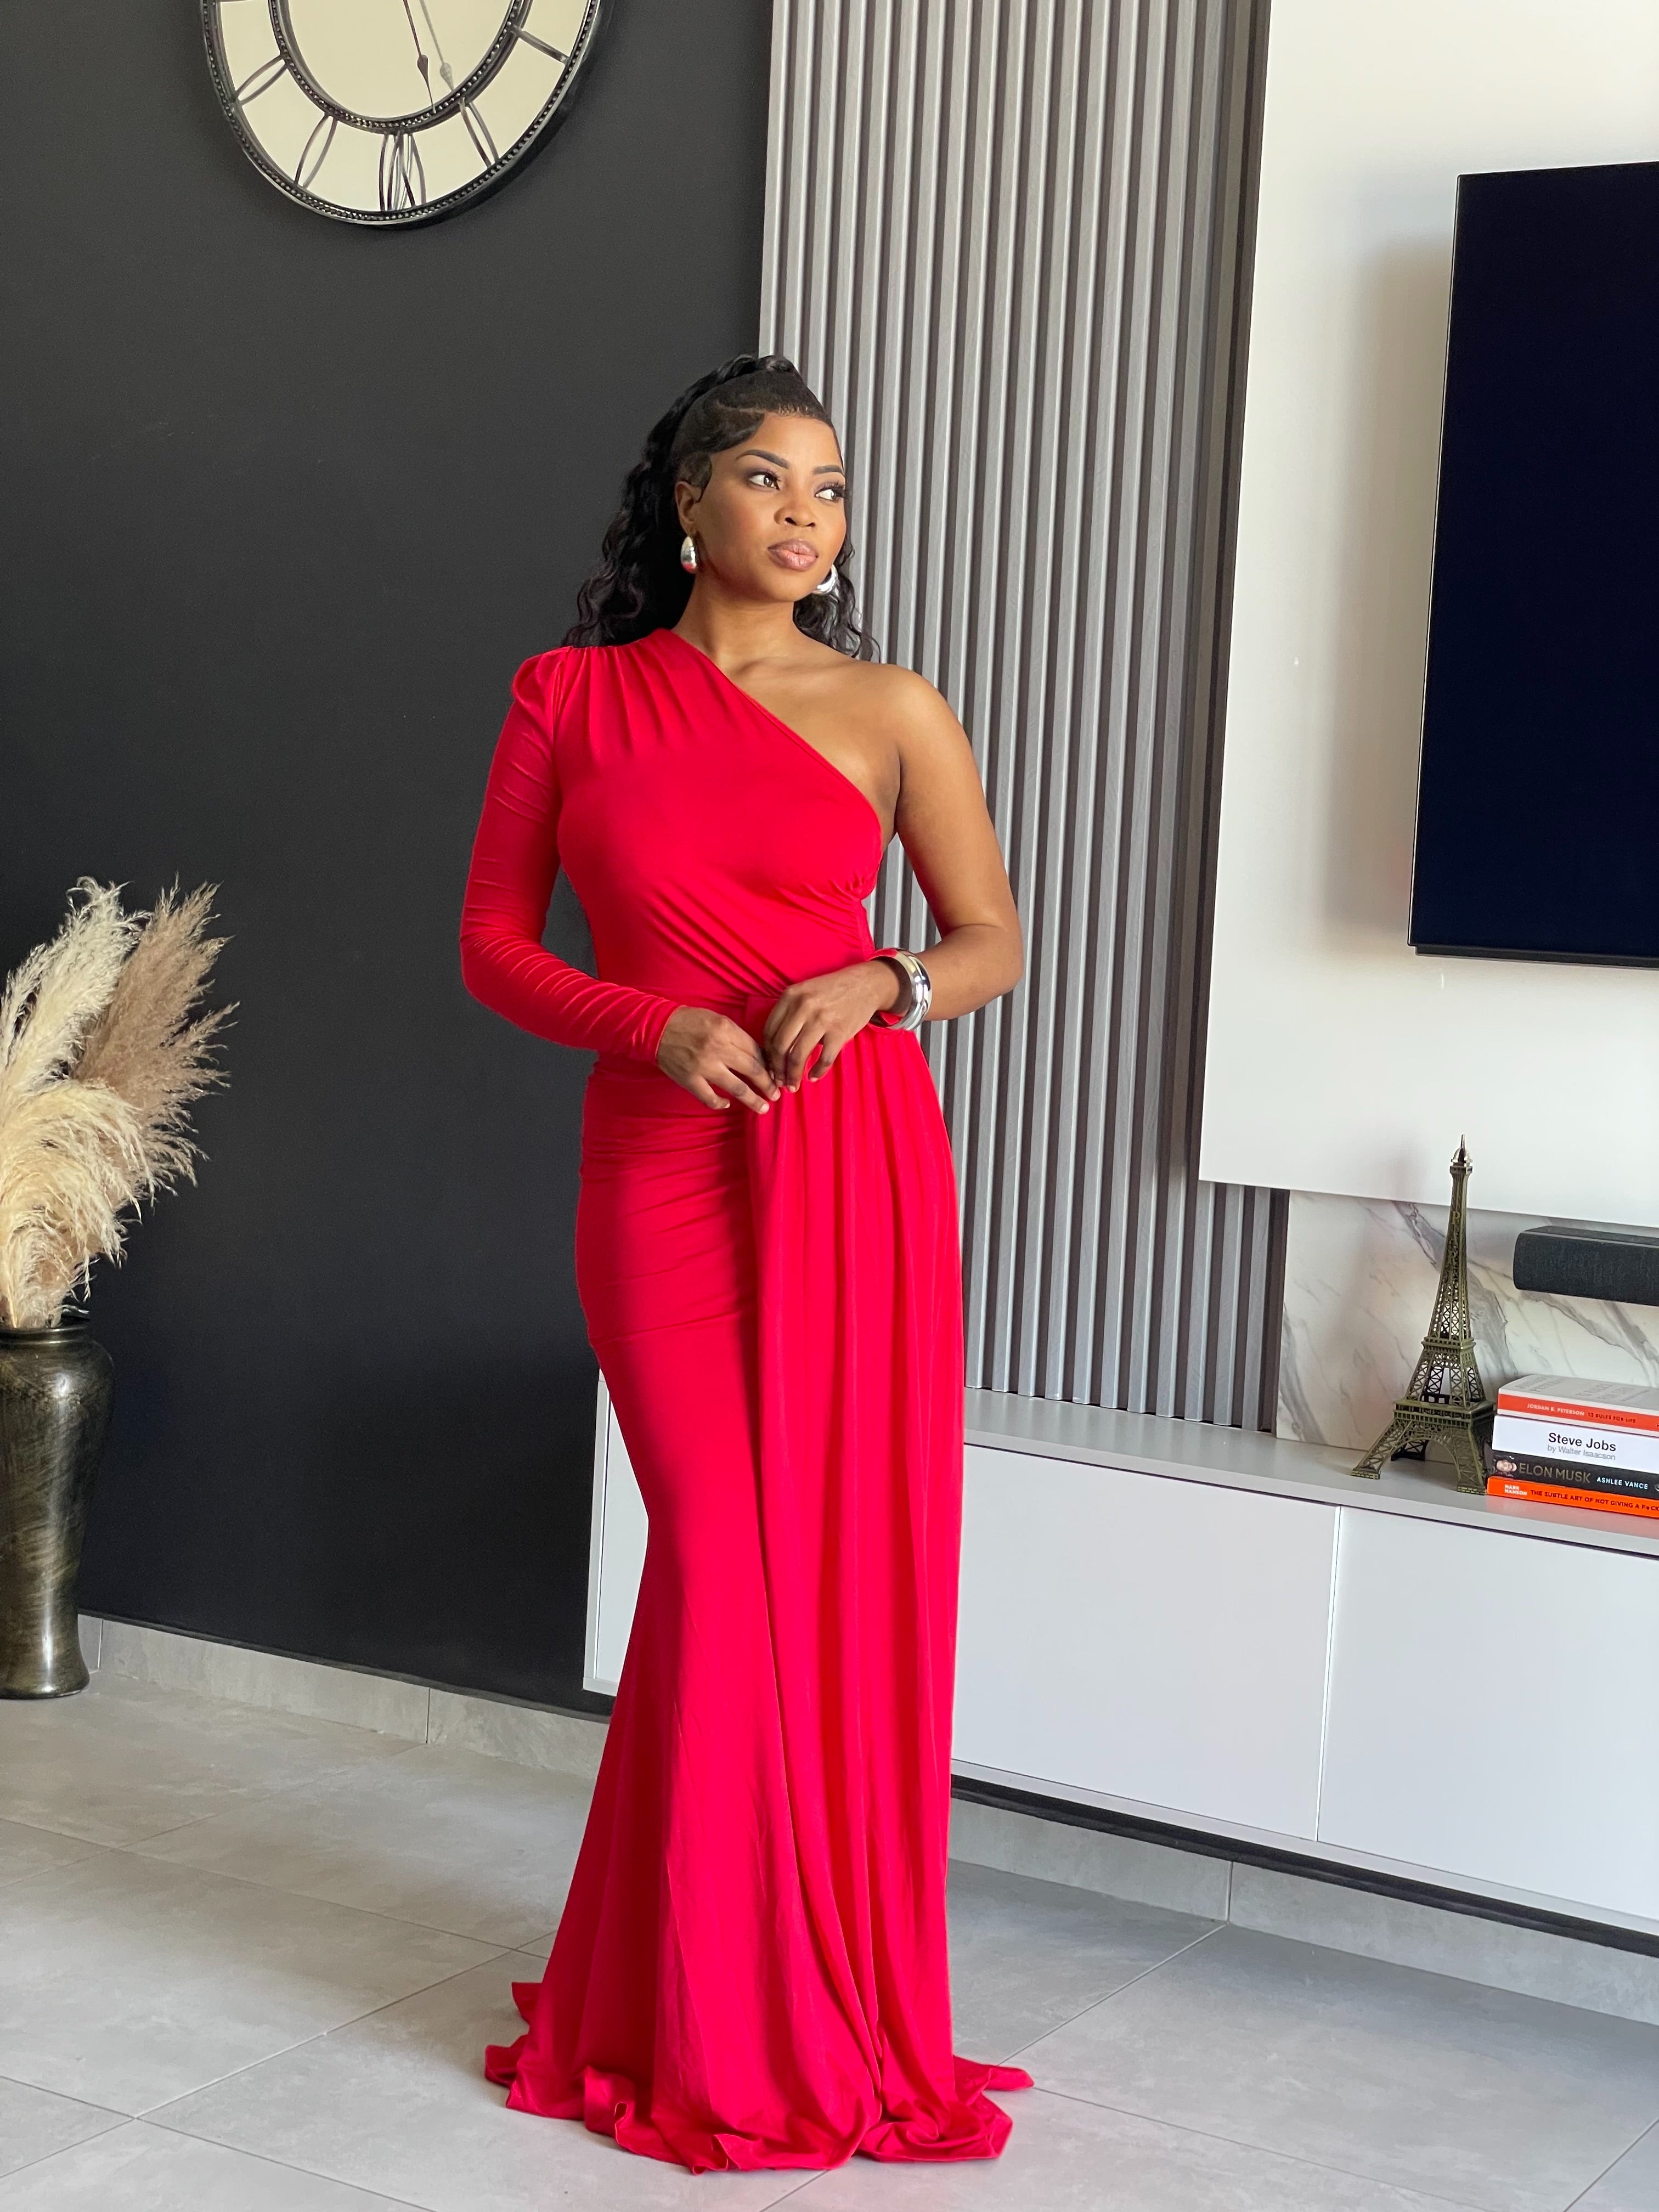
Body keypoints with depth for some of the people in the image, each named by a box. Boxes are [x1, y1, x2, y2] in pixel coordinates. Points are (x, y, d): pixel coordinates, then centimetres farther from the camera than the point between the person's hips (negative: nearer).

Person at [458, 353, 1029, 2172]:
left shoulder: (891, 712, 6)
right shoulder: (570, 699, 6)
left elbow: (994, 941, 11)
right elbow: (493, 941, 6)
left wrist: (882, 984, -11)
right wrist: (653, 1023, -11)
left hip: (857, 1165, 1)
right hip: (664, 1165, -1)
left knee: (852, 1561, 1)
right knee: (722, 1557, -3)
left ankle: (834, 1990, 18)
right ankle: (710, 2016, 14)